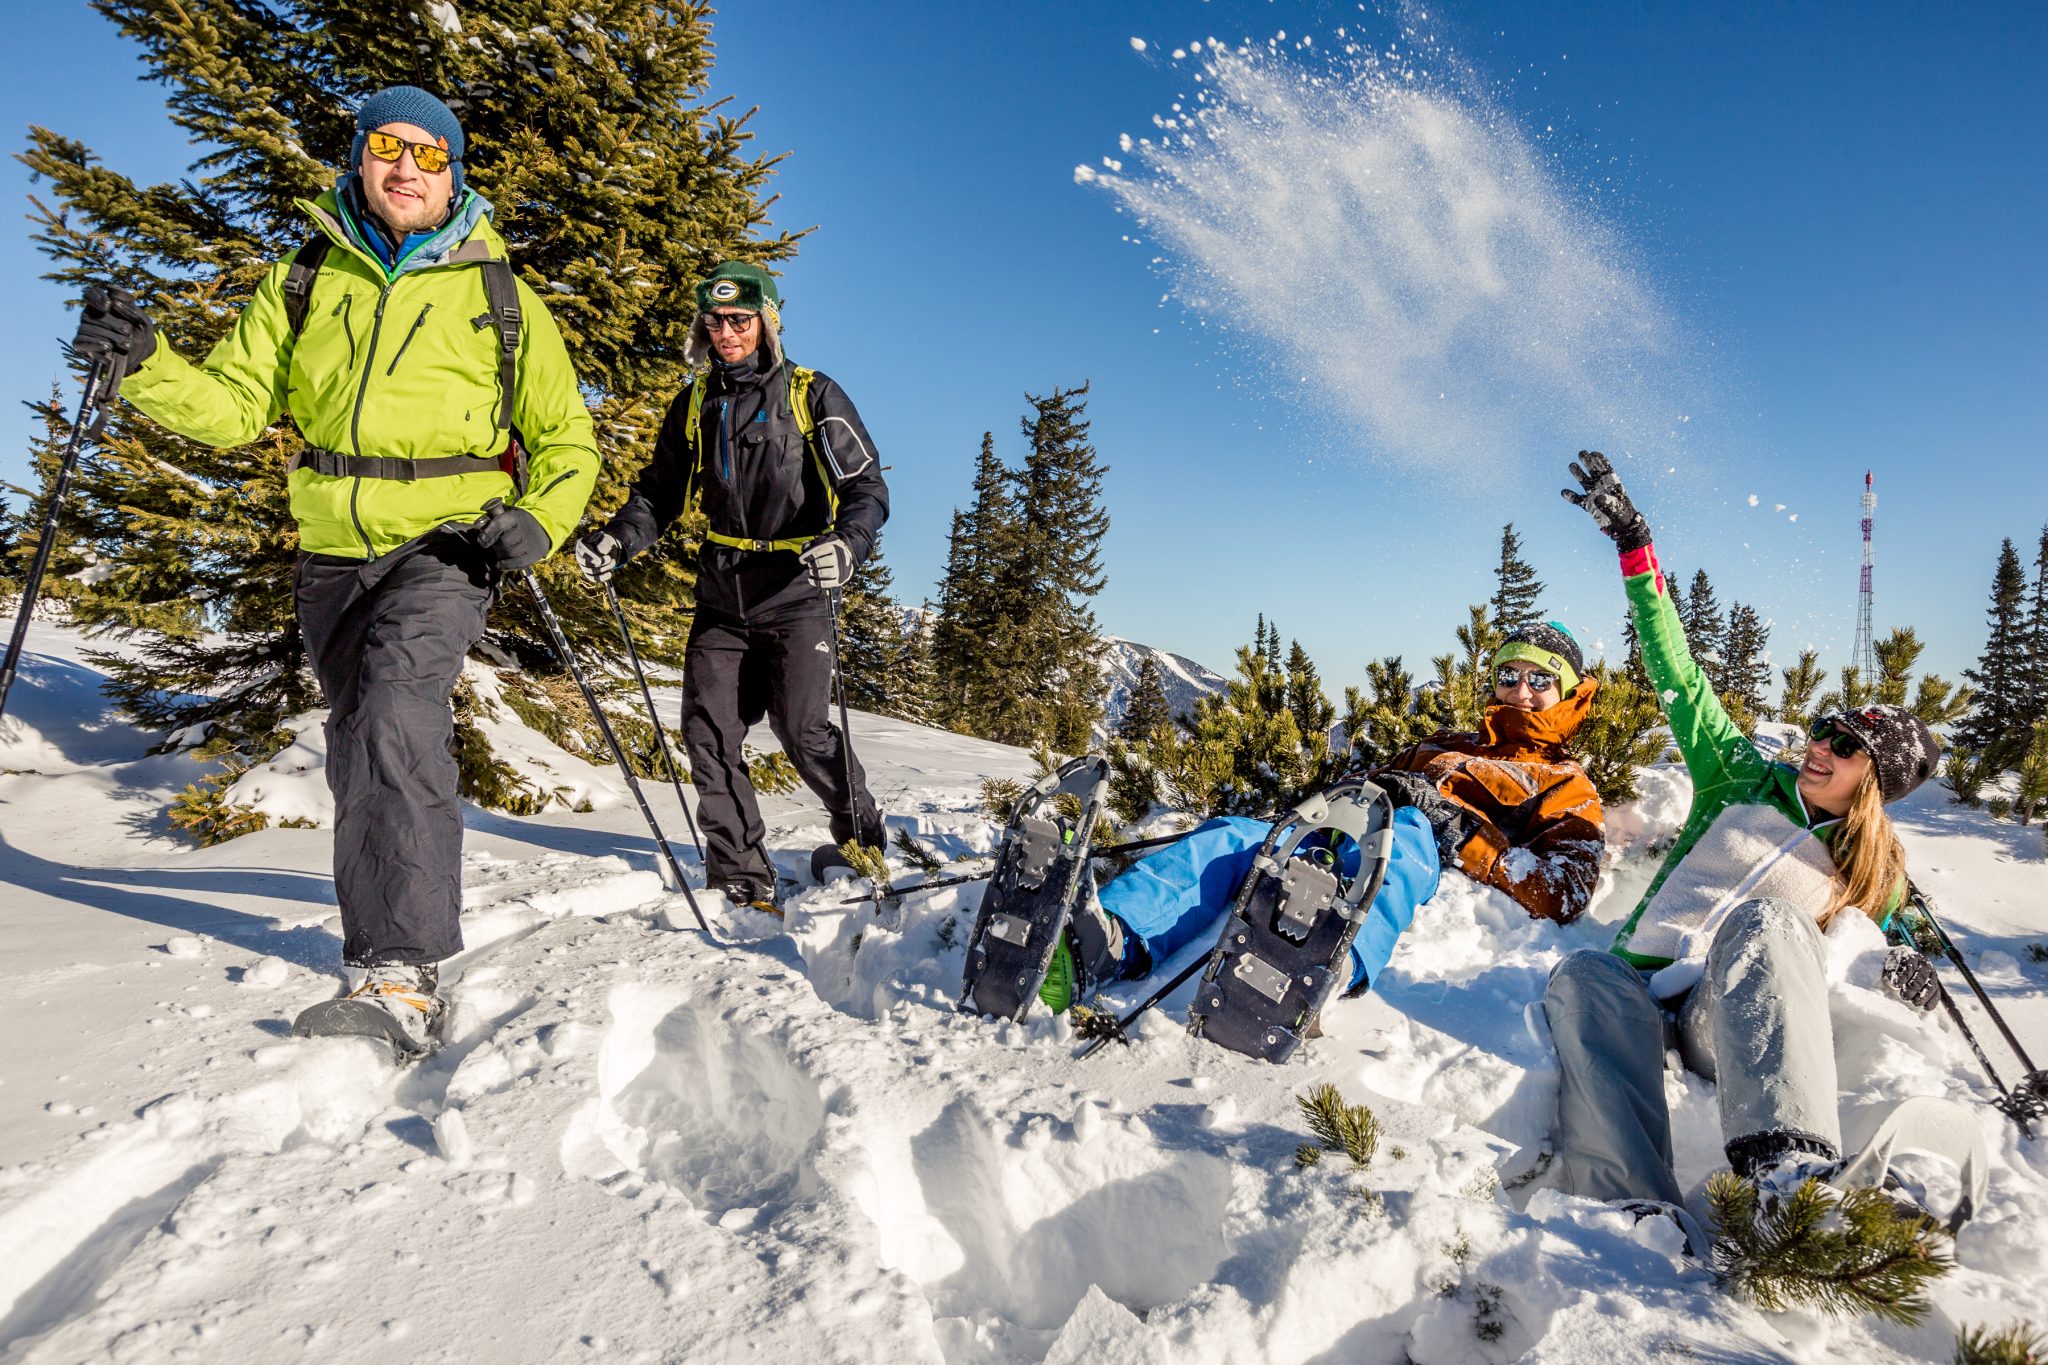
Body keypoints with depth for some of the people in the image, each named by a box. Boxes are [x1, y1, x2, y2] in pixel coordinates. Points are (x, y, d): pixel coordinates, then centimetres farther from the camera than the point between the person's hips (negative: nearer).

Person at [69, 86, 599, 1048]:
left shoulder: (498, 296, 3)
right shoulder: (305, 280, 10)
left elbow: (565, 436, 6)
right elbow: (234, 403, 8)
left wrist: (538, 520, -12)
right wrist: (141, 365, -12)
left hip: (446, 543, -4)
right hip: (333, 551, 5)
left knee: (398, 705, -28)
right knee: (358, 750, 12)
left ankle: (402, 966, -29)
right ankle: (386, 943, 32)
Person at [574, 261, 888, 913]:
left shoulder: (813, 395, -2)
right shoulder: (695, 404, 12)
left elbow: (867, 486, -7)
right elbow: (661, 492, 17)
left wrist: (846, 543, -27)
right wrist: (616, 539, -2)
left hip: (796, 595, -5)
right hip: (722, 595, 5)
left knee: (802, 728, -11)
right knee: (708, 730, -3)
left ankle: (862, 837, 16)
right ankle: (743, 883, 6)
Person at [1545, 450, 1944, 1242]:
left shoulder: (1879, 874, 18)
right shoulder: (1748, 781, 16)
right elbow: (1681, 681, 12)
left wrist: (1902, 975, -2)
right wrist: (1634, 546, 10)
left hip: (1741, 1025, -1)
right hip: (1643, 984, 1)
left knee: (1768, 920, -35)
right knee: (1581, 977, -36)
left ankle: (1790, 1168, -52)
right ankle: (1641, 1217, -54)